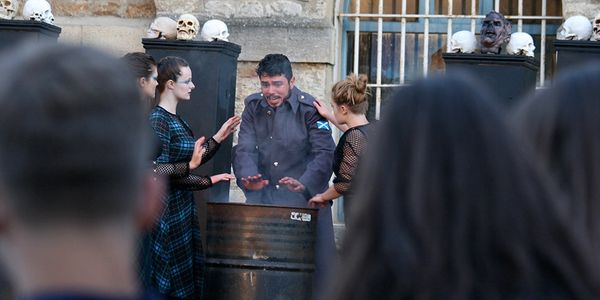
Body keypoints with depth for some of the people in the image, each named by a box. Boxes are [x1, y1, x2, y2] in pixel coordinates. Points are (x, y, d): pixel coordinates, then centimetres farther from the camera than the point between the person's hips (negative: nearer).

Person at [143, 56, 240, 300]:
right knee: (170, 280, -3)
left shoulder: (178, 120, 12)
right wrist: (208, 181, -20)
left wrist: (219, 138, 7)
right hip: (166, 209, -9)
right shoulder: (158, 120, -15)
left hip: (184, 207, 9)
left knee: (186, 275, 11)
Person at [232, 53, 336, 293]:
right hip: (263, 200, 4)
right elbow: (245, 149, -3)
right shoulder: (253, 107, 4)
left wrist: (305, 184, -33)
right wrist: (249, 177, -24)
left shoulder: (309, 109, -9)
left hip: (305, 201, -4)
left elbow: (324, 153, -16)